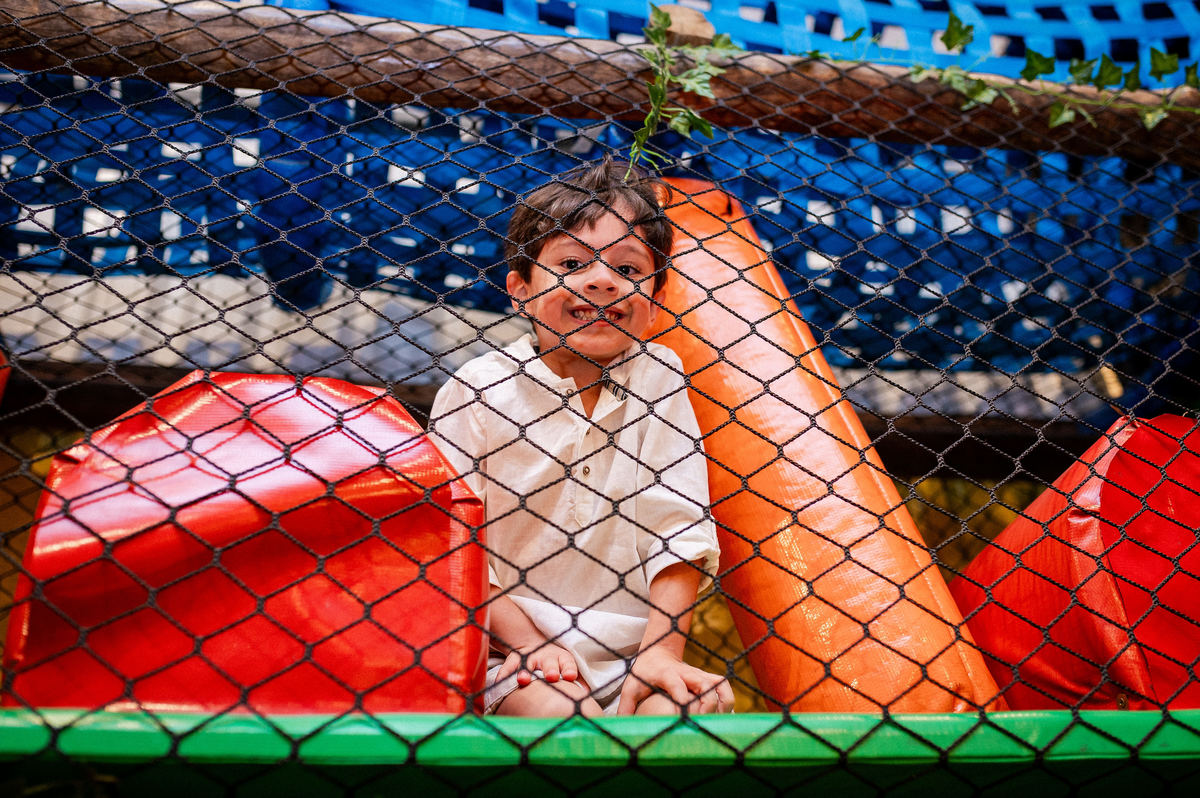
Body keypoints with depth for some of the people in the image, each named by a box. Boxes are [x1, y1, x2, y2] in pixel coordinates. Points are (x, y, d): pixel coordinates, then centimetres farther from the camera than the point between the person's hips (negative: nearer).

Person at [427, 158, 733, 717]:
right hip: (510, 649, -2)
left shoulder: (657, 377, 3)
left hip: (629, 653, 3)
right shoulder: (475, 392, -5)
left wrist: (662, 651, -11)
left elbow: (682, 530, 0)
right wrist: (531, 642, -14)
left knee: (697, 704, -26)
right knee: (555, 710, -32)